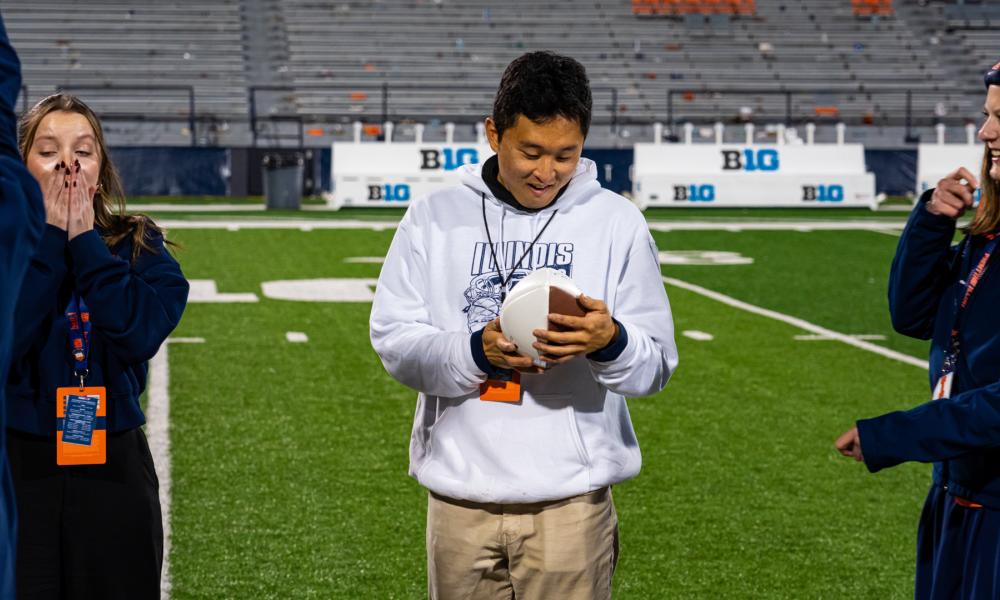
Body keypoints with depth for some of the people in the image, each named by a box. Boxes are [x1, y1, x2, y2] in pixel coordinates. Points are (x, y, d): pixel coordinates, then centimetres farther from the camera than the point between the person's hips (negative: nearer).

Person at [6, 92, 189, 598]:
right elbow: (11, 337, -18)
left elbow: (141, 333, -16)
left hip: (114, 467, 1)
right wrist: (50, 236, -14)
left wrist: (84, 239, -13)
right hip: (19, 466, -1)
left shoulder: (138, 246, 2)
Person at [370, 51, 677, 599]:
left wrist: (611, 343, -21)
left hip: (571, 498, -1)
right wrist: (476, 351, -18)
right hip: (459, 497, 1)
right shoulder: (434, 217, 5)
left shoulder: (617, 222, 3)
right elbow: (393, 339, -1)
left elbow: (655, 368, 1)